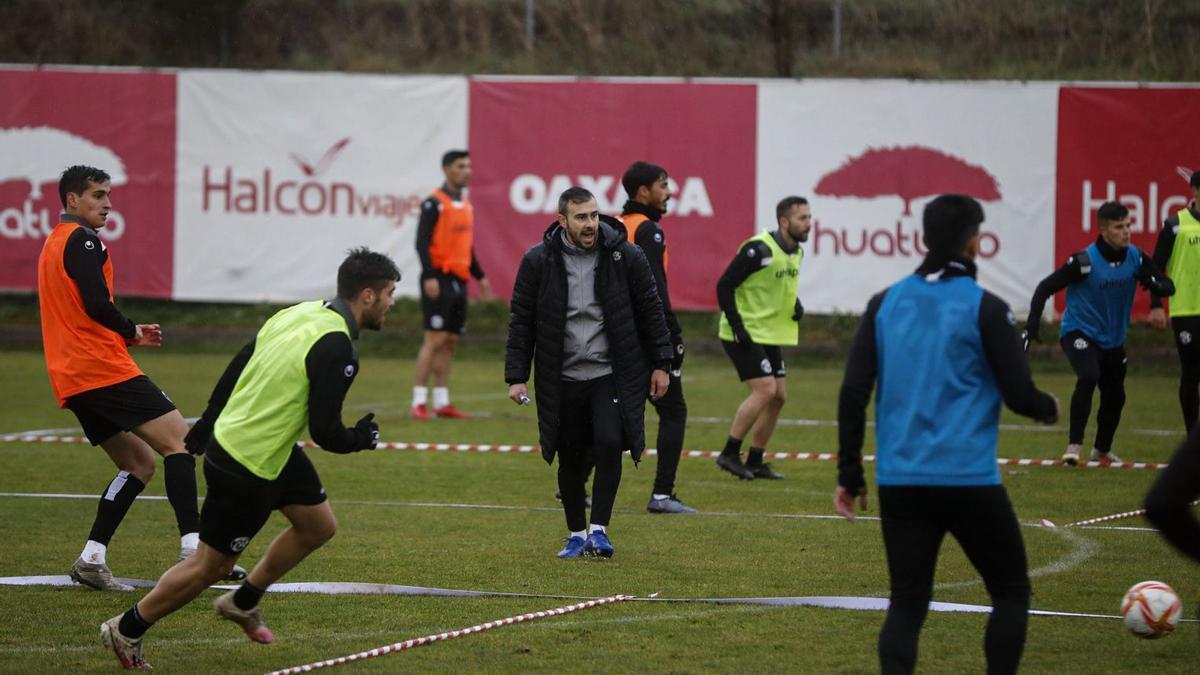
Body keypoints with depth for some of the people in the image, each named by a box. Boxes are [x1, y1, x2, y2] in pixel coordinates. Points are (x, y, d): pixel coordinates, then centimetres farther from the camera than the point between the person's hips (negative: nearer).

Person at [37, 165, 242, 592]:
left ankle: (92, 559, 1)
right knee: (180, 440, -10)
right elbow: (97, 306, -19)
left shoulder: (54, 244, 23)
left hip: (71, 379, 10)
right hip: (102, 367, -10)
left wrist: (129, 334, 18)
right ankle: (192, 548, -22)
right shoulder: (82, 240, -8)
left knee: (139, 462, 12)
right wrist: (132, 332, -1)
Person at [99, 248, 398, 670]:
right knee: (211, 566, 6)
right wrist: (362, 439, -2)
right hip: (247, 470, -9)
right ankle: (126, 631, 21)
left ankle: (243, 603, 32)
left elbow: (233, 373, 12)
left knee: (319, 526, 19)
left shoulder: (298, 314, 3)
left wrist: (203, 429, 23)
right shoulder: (336, 348, -25)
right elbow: (325, 432, -23)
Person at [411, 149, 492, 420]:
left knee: (450, 341, 8)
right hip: (440, 280, -8)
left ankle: (441, 402, 12)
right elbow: (422, 242, -15)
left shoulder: (466, 204, 16)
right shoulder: (434, 203, -9)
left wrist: (479, 276, 21)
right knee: (435, 339, -11)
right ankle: (419, 402, -9)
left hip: (458, 280, 8)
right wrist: (429, 276, -24)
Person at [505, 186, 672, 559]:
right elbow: (521, 322, 1)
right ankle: (577, 535, 24)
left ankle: (599, 529, -9)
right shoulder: (538, 262, -4)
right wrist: (516, 377, -3)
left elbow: (651, 312, 5)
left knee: (609, 444, -19)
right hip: (562, 379, 1)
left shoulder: (626, 257, -4)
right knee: (570, 460, 7)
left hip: (613, 375, -1)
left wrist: (660, 365, 4)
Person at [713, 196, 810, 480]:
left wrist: (795, 304, 2)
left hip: (770, 334, 9)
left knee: (778, 396, 7)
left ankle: (755, 462, 16)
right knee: (765, 389, -17)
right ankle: (729, 454, -6)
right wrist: (737, 326, -22)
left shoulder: (796, 252, 8)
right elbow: (725, 285, -19)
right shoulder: (760, 249, -20)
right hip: (745, 334, -9)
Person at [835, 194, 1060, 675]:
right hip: (970, 481, -4)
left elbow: (853, 393, 4)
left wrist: (849, 475, 10)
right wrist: (1049, 408, 18)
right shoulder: (985, 309, -6)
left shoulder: (885, 305, 6)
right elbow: (1018, 396, -5)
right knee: (1011, 594, 13)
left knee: (907, 605, 8)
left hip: (900, 484, 4)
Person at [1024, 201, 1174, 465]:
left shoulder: (1136, 257, -7)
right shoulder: (1085, 261, -22)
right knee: (1088, 377, -31)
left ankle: (1102, 450, 41)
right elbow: (1046, 287, -16)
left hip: (1113, 339, 6)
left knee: (1115, 396, 16)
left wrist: (1154, 284, -28)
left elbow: (1168, 286, -3)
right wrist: (1032, 324, -25)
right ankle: (1074, 445, -23)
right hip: (1079, 333, -6)